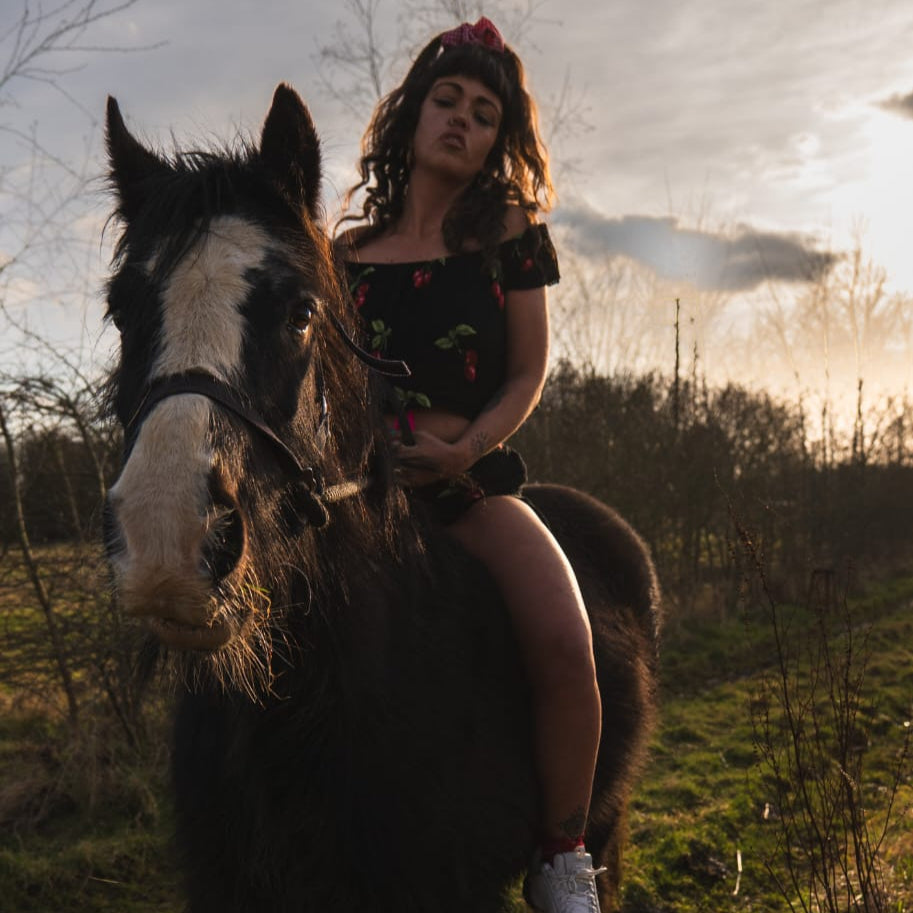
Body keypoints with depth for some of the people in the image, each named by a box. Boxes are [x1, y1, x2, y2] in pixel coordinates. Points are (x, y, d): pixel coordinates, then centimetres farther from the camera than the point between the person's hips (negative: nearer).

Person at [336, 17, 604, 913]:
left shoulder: (511, 236, 9)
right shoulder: (347, 251, 12)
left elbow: (528, 374, 5)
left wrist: (463, 448, -12)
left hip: (473, 478, -1)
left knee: (564, 643, -26)